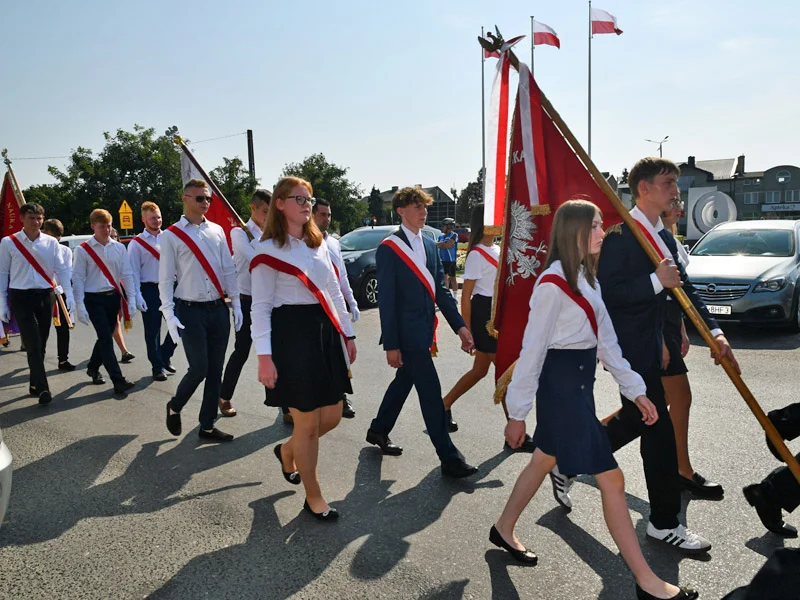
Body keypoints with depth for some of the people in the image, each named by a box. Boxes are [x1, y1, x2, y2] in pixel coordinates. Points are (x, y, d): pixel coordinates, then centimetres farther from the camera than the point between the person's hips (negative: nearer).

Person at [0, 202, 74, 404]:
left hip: (45, 296, 3)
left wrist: (69, 294, -11)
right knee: (33, 344, -11)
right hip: (21, 297, -3)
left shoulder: (51, 242, 3)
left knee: (41, 344, 11)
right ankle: (42, 388, -13)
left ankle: (34, 384, 25)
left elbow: (61, 269, 1)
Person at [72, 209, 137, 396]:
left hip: (113, 297, 4)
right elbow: (78, 278, -5)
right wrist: (79, 305, -10)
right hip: (94, 299, -4)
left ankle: (93, 368, 39)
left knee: (105, 337, 15)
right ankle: (118, 381, -7)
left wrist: (131, 300, -2)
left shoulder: (119, 248, 3)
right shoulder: (83, 250, -5)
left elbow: (127, 275, 4)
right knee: (106, 339, -9)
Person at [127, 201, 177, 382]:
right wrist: (137, 295, -11)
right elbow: (133, 272, -4)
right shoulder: (136, 243, -1)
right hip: (150, 290, -3)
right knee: (152, 331, 3)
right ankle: (158, 367, 15)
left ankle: (165, 356, 25)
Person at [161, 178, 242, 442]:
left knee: (215, 370, 7)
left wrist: (236, 304, 8)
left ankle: (207, 425, 20)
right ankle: (174, 406, 23)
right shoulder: (171, 235, -3)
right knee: (199, 369, -7)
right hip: (190, 311, -4)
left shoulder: (217, 231, 9)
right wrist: (169, 314, -11)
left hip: (218, 309, 4)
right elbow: (166, 279, -4)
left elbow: (229, 270, 12)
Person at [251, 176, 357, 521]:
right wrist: (264, 356, -17)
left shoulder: (319, 244, 13)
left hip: (325, 332, 7)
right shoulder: (268, 250, -7)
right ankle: (313, 497, 20)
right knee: (308, 423, 0)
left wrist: (347, 334, 14)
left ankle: (288, 451, 40)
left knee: (332, 416, 10)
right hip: (291, 334, -7)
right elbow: (260, 306, -10)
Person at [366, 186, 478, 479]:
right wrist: (391, 345, -14)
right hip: (406, 332, -8)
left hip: (423, 330, 8)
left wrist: (460, 326, 2)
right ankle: (449, 458, 3)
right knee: (430, 391, -5)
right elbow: (386, 299, -12)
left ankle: (378, 431, 39)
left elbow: (440, 290, 11)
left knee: (404, 381, 19)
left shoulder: (429, 246, 12)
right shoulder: (389, 248, -10)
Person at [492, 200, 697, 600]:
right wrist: (517, 412, -12)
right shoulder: (553, 283, -17)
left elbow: (606, 340, 12)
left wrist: (635, 390, 9)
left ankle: (504, 530, 40)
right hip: (560, 384, -10)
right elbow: (533, 349, -16)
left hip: (580, 382, 10)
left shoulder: (586, 278, 11)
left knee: (544, 460, 21)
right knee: (611, 480, -3)